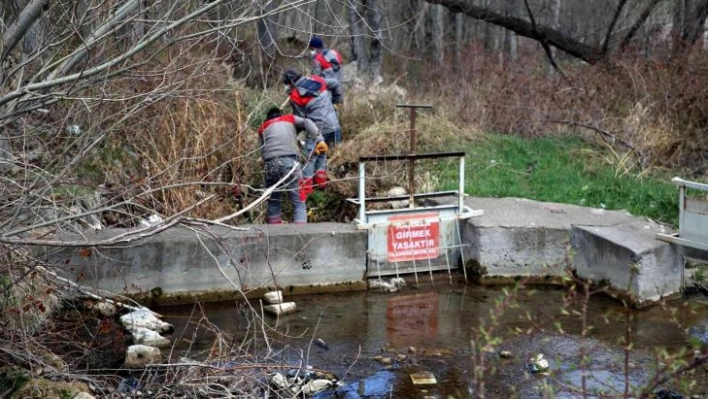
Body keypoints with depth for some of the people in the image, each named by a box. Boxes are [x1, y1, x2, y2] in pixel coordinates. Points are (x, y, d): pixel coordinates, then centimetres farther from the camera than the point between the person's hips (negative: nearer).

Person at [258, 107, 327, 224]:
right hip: (289, 161, -2)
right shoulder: (290, 119, 27)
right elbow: (307, 123, 8)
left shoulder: (262, 128, 31)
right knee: (299, 203, 0)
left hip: (270, 164, 2)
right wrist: (319, 140, -1)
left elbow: (263, 152, 20)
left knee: (273, 202, 19)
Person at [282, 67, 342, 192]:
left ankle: (306, 184, 0)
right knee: (322, 153, 22)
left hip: (317, 129, -6)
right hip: (333, 125, 6)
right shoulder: (316, 80, 4)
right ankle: (321, 179, 21)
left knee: (310, 156, 2)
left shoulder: (295, 97, -11)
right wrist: (337, 100, 25)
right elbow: (335, 84, 12)